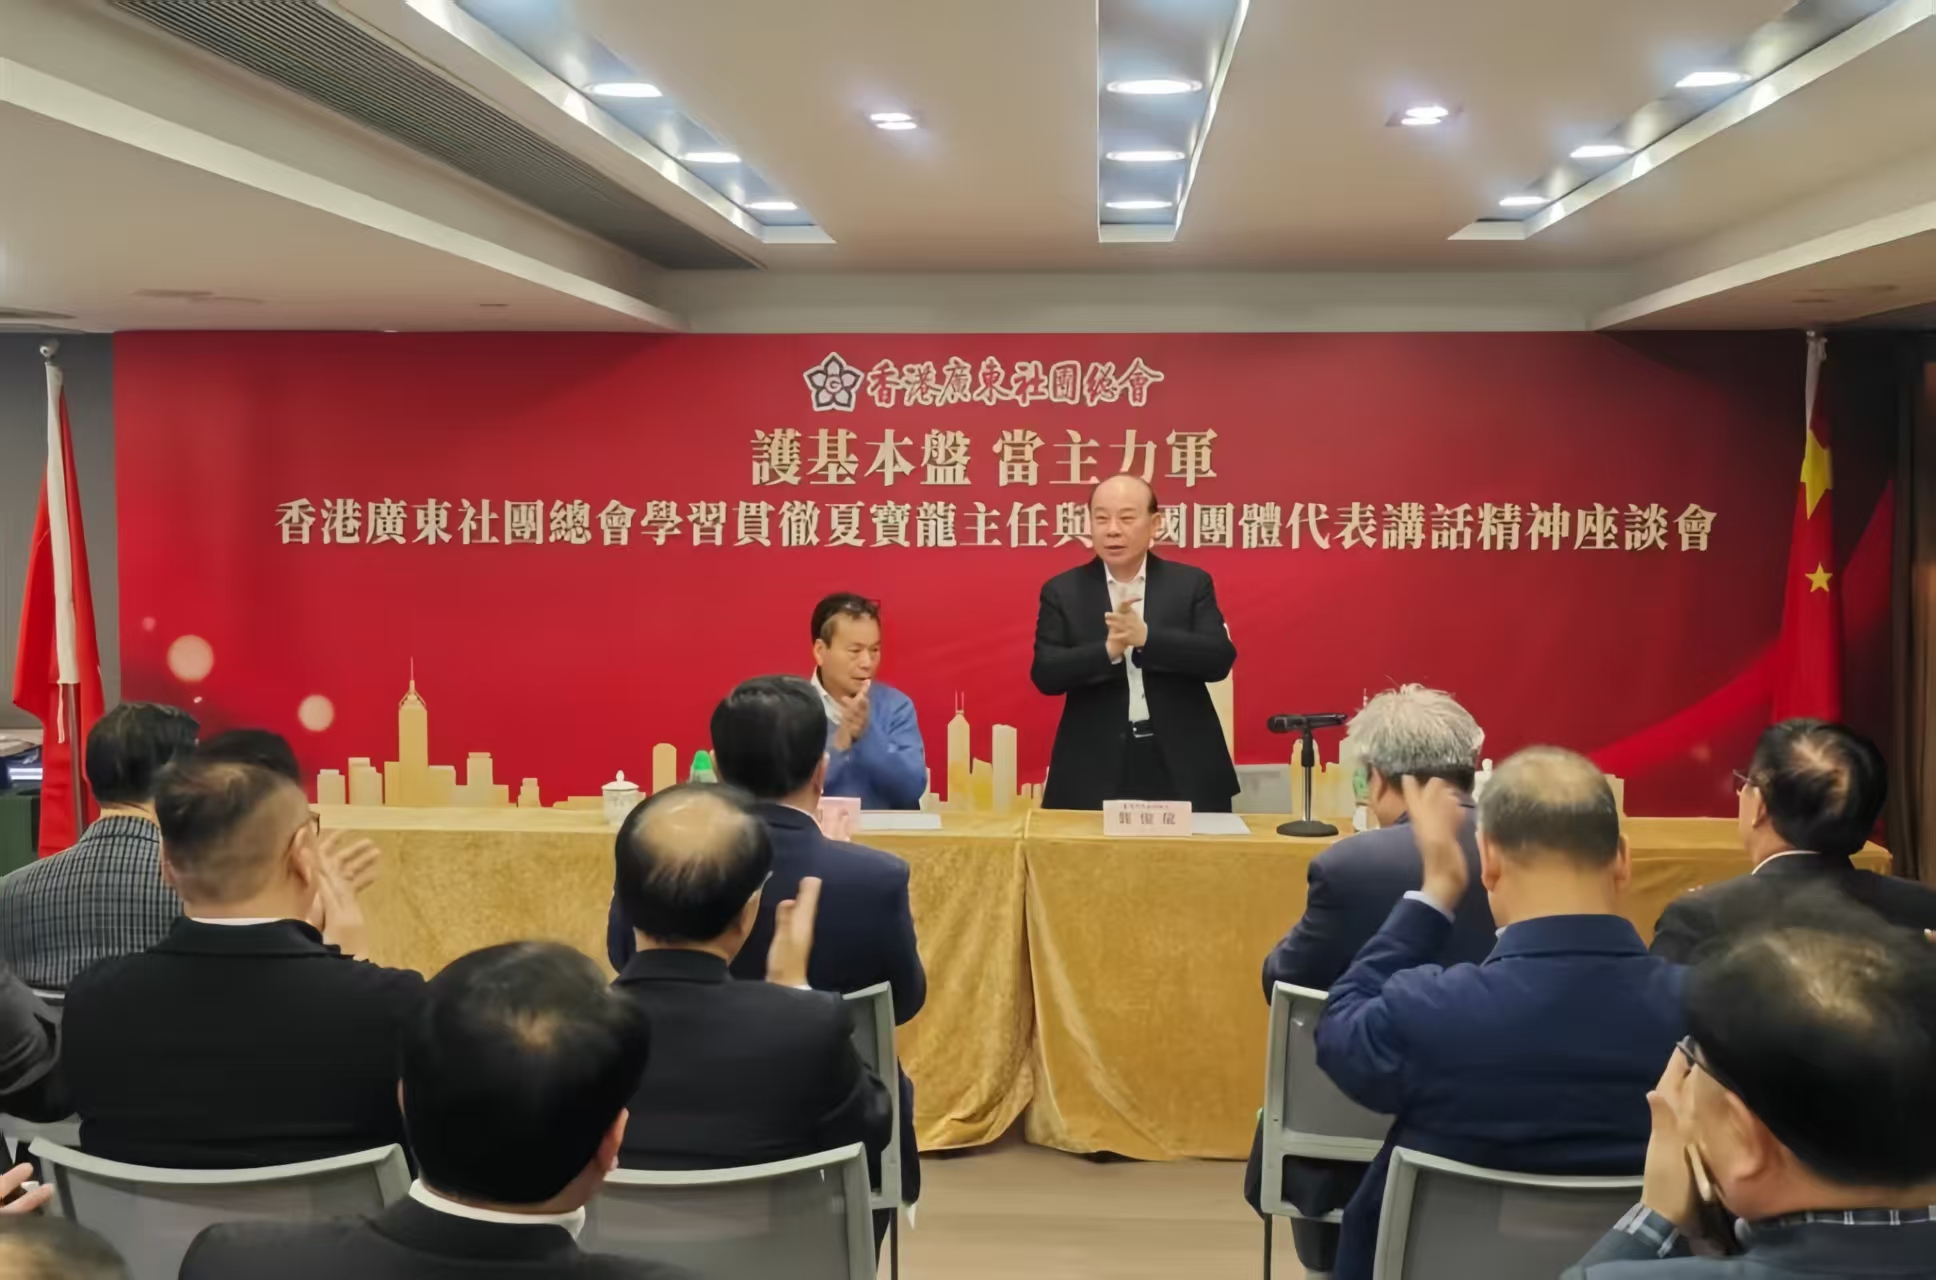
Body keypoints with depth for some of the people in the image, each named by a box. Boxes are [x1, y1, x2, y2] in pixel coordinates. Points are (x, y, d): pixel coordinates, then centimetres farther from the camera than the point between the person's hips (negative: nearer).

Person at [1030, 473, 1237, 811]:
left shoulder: (1191, 583, 5)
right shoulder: (1062, 591, 5)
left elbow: (1219, 658, -6)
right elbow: (1045, 674, -5)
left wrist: (1146, 636, -19)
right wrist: (1108, 649, -21)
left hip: (1182, 768, 0)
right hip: (1095, 771, 0)